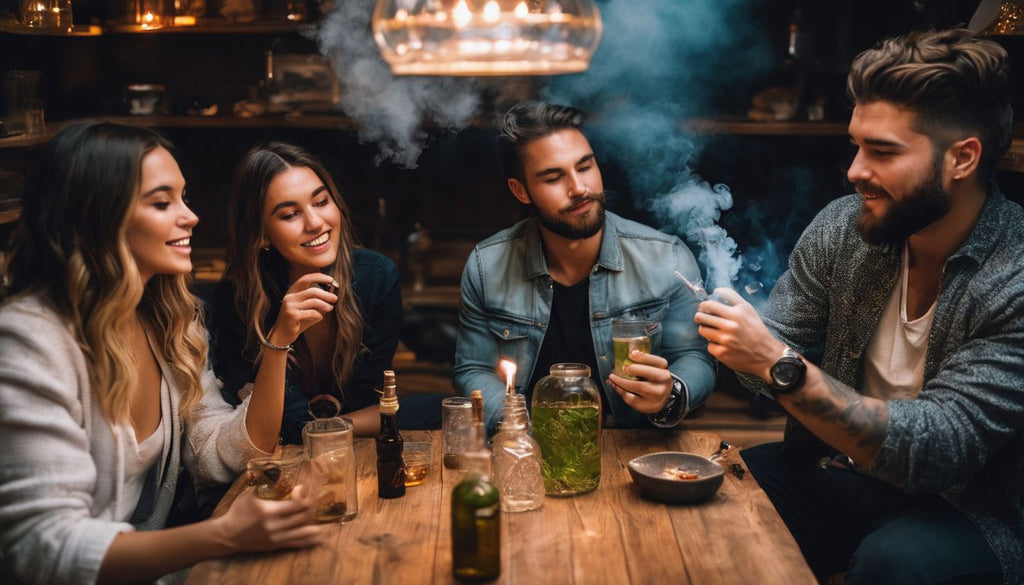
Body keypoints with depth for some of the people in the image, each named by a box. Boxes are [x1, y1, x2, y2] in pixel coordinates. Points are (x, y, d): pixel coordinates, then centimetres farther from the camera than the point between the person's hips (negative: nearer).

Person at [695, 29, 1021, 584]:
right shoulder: (841, 227, -6)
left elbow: (935, 450, -26)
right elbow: (778, 347, 1)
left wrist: (778, 365, -33)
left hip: (969, 512, -4)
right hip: (837, 470, 5)